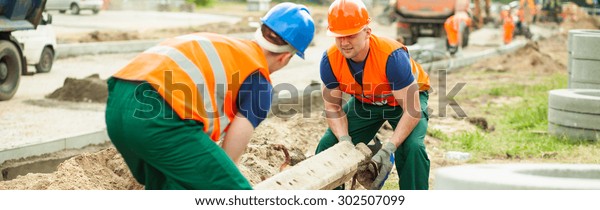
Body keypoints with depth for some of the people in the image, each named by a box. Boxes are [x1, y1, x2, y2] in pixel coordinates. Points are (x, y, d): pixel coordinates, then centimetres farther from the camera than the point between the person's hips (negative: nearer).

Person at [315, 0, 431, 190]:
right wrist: (345, 140, -31)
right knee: (328, 146, -7)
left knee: (411, 147, -30)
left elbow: (412, 110, -35)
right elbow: (333, 107, -12)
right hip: (365, 102, 4)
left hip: (405, 98, -4)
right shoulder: (330, 60, -25)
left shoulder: (391, 56, -39)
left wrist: (387, 150, -44)